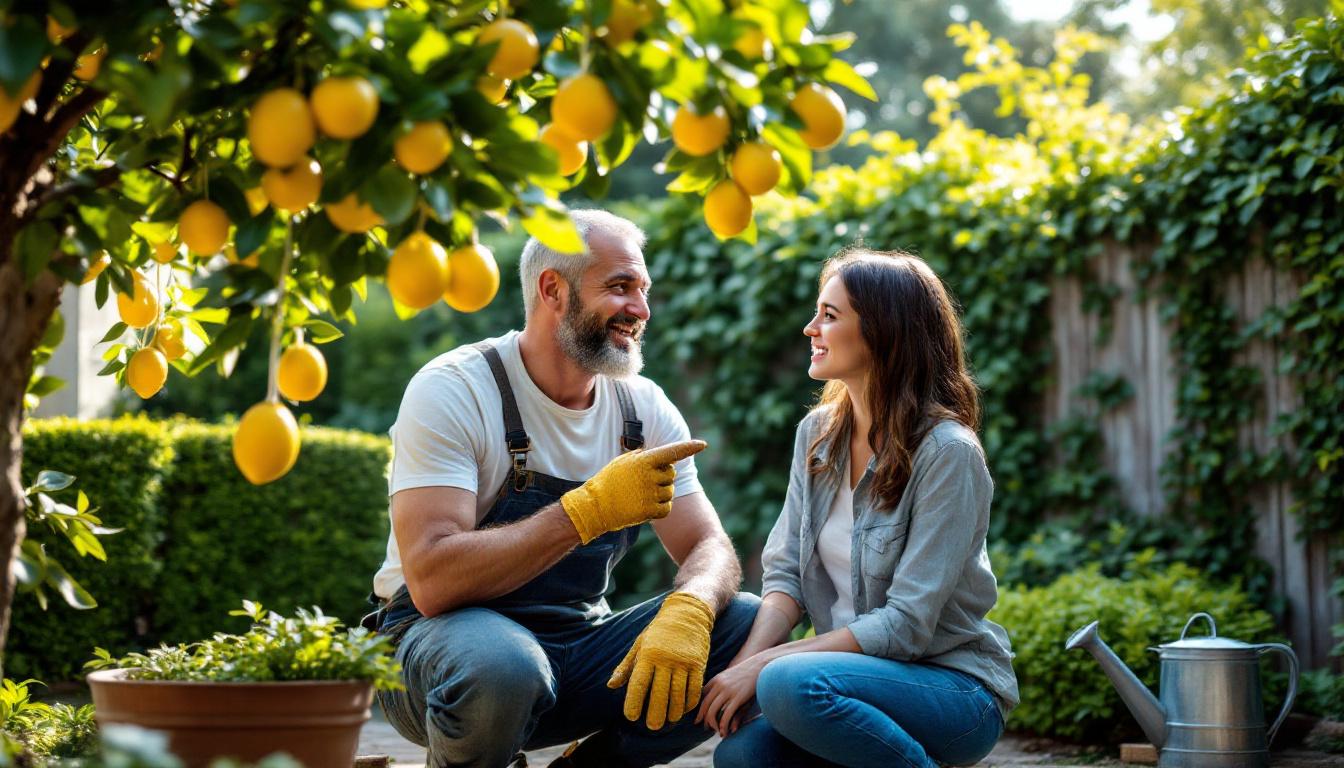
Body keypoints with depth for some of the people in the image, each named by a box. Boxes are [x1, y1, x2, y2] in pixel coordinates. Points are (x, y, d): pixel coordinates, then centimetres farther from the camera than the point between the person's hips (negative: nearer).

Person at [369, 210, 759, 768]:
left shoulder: (644, 407, 3)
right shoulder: (452, 390, -15)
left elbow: (709, 549, -2)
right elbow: (433, 581, -26)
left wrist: (686, 609, -27)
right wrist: (590, 509, -30)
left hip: (580, 643, 6)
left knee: (753, 627, -14)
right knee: (503, 666, -40)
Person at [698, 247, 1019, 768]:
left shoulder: (947, 452, -17)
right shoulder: (818, 433, 6)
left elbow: (906, 625, -20)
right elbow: (786, 573, 3)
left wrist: (765, 665, -23)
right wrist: (745, 662, -17)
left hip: (956, 689, -6)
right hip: (860, 668, 6)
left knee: (791, 684, -33)